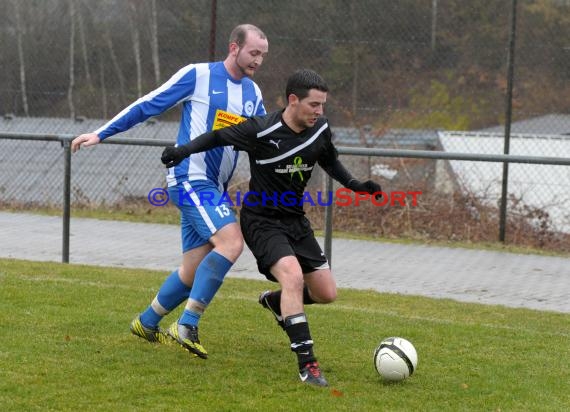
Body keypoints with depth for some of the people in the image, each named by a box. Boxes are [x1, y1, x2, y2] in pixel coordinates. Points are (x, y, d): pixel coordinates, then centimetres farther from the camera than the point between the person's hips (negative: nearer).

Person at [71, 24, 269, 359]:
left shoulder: (253, 93, 13)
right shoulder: (198, 75, -6)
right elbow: (148, 105, -1)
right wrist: (101, 133, -1)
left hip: (214, 188, 7)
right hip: (191, 179, -7)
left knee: (194, 271, 7)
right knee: (231, 242, -25)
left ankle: (146, 323, 29)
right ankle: (187, 326, -20)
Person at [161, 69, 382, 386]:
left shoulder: (321, 129, -5)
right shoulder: (261, 131, -21)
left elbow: (329, 160, 16)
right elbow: (219, 137, -6)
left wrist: (353, 184, 4)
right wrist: (184, 150, -16)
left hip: (296, 220, 6)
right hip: (262, 220, -6)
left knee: (327, 293, 3)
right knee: (293, 275, -29)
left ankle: (276, 301, 36)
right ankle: (306, 364, -27)